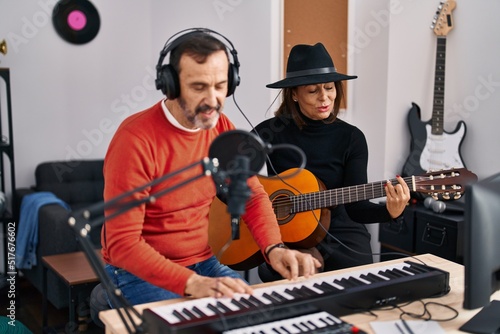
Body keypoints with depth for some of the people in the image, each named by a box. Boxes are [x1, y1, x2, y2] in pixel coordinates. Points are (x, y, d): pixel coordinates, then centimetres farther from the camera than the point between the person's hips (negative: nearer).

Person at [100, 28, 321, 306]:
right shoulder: (136, 139, -23)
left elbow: (252, 194, 6)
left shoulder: (222, 129, -1)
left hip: (203, 264, 6)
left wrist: (274, 248, -14)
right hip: (141, 273, -6)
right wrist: (191, 283, -37)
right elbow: (122, 244, -25)